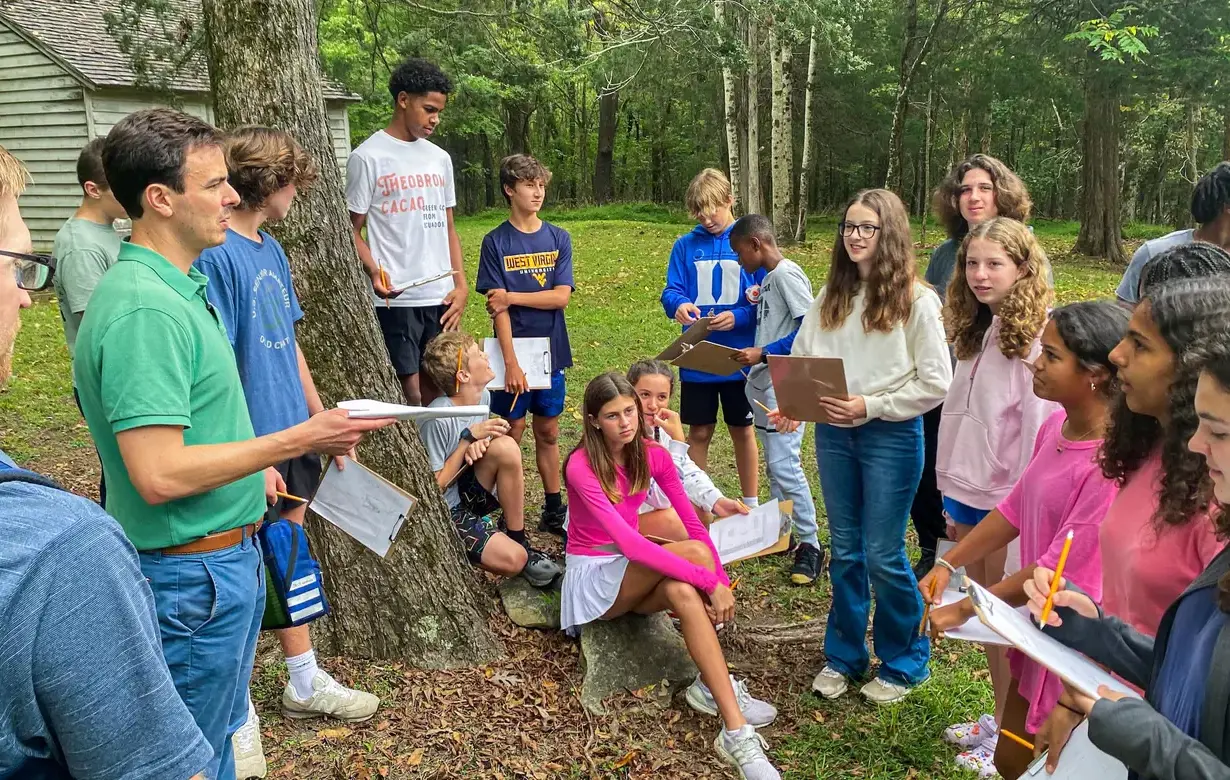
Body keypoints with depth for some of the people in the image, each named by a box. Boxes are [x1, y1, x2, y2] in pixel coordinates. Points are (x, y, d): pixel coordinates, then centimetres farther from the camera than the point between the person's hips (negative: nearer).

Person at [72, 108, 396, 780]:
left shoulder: (178, 287, 8)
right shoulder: (144, 310, -25)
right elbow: (158, 475, -30)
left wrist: (253, 466, 19)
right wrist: (299, 440, -24)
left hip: (225, 555, 10)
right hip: (192, 575, -10)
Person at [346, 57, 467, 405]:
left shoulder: (440, 158, 14)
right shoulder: (368, 157, -3)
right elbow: (353, 229, -2)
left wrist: (461, 285, 7)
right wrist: (375, 272, -20)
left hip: (441, 298, 6)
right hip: (396, 299, -5)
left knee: (441, 390, 8)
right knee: (409, 394, -4)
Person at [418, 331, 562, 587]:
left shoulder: (483, 396, -4)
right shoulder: (438, 420, -26)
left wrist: (478, 445, -13)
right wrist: (469, 438, -22)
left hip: (466, 492, 8)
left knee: (506, 446, -23)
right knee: (513, 559, -28)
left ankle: (520, 540, -9)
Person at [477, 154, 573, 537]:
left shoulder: (558, 239, 5)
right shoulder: (496, 242, -4)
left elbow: (561, 297, -5)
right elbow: (497, 309, -11)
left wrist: (512, 296, -13)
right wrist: (511, 362, -18)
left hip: (551, 351, 3)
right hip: (513, 352, -3)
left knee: (548, 432, 12)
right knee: (511, 432, 4)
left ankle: (554, 509, 23)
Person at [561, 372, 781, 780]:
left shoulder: (653, 455, -4)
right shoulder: (581, 466, -24)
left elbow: (693, 524, -6)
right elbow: (627, 541, -33)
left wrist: (721, 581, -22)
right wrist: (708, 579, -37)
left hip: (634, 575, 5)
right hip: (594, 578, -5)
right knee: (692, 552, -31)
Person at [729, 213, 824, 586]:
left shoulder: (787, 273, -12)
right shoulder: (769, 278, 16)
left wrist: (764, 353, -20)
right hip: (764, 386, 10)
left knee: (785, 466, -10)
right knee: (774, 465, 15)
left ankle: (809, 544, -1)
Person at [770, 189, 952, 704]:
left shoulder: (916, 301, -8)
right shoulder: (830, 296, 7)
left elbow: (935, 384, -10)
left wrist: (870, 406, -17)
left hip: (891, 436, -5)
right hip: (833, 434, 5)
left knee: (883, 555, 2)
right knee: (844, 550, 14)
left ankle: (904, 663, 23)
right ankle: (843, 656, 29)